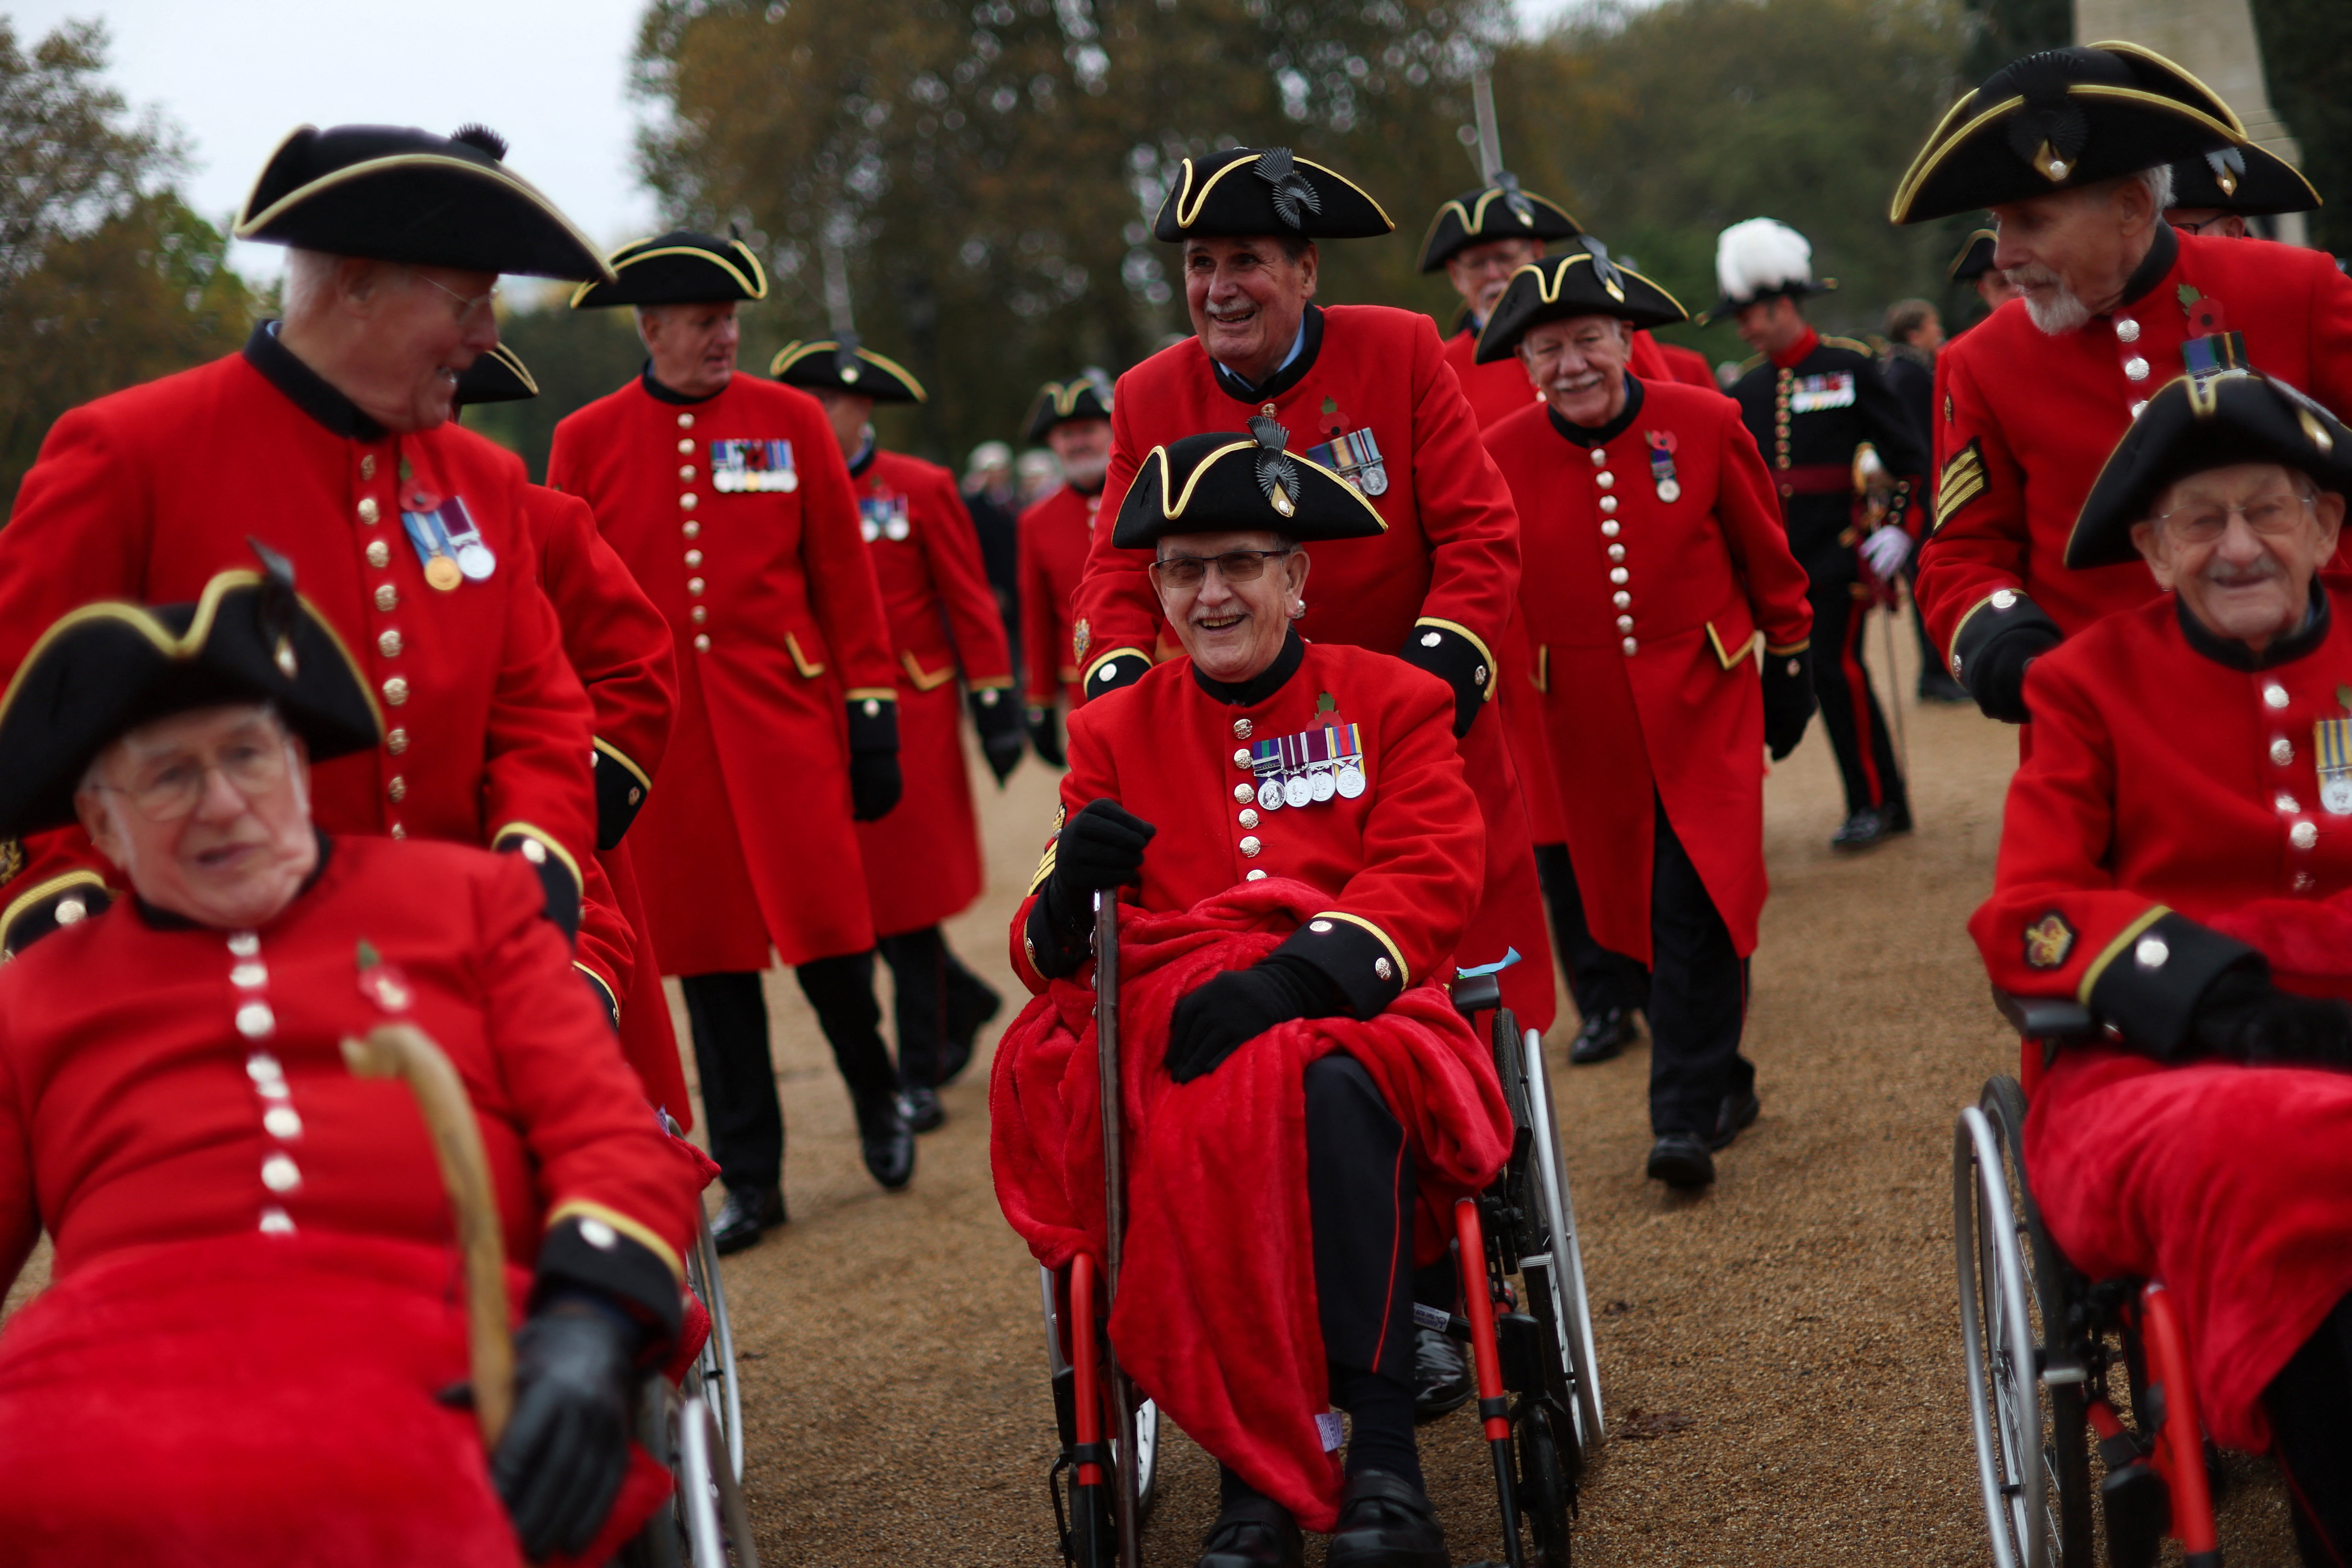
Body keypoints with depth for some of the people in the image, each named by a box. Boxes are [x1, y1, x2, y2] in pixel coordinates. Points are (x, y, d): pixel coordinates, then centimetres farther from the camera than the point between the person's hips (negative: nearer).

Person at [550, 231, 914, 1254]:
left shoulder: (791, 420, 4)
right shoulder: (585, 442, 4)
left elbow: (843, 576, 5)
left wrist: (872, 713, 2)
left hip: (786, 721, -1)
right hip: (665, 736, 1)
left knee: (825, 929, -5)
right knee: (710, 956, 5)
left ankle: (876, 1094, 24)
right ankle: (751, 1181, 15)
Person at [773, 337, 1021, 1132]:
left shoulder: (922, 490, -2)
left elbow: (970, 605, -1)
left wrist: (995, 707, -5)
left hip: (910, 715, -4)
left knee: (908, 895, -2)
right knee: (860, 896, 5)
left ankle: (921, 1076, 7)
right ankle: (966, 1000, 30)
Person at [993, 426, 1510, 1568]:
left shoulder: (1392, 701, 14)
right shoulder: (1115, 731, 19)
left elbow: (1429, 885, -1)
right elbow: (1048, 951, 13)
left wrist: (1296, 973, -20)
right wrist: (1071, 893, -14)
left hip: (1350, 1010, -1)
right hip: (1165, 1025, 2)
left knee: (1331, 1087, -38)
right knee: (1196, 1131, -35)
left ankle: (1384, 1454, -36)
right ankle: (1251, 1475, -28)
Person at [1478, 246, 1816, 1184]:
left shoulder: (1704, 424, -5)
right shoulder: (1501, 458, -5)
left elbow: (1765, 554, 7)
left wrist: (1790, 662, 11)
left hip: (1704, 697, -2)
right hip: (1587, 719, 2)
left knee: (1697, 901, -12)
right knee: (1638, 913, 9)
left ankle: (1685, 1118, -7)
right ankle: (1723, 1081, 29)